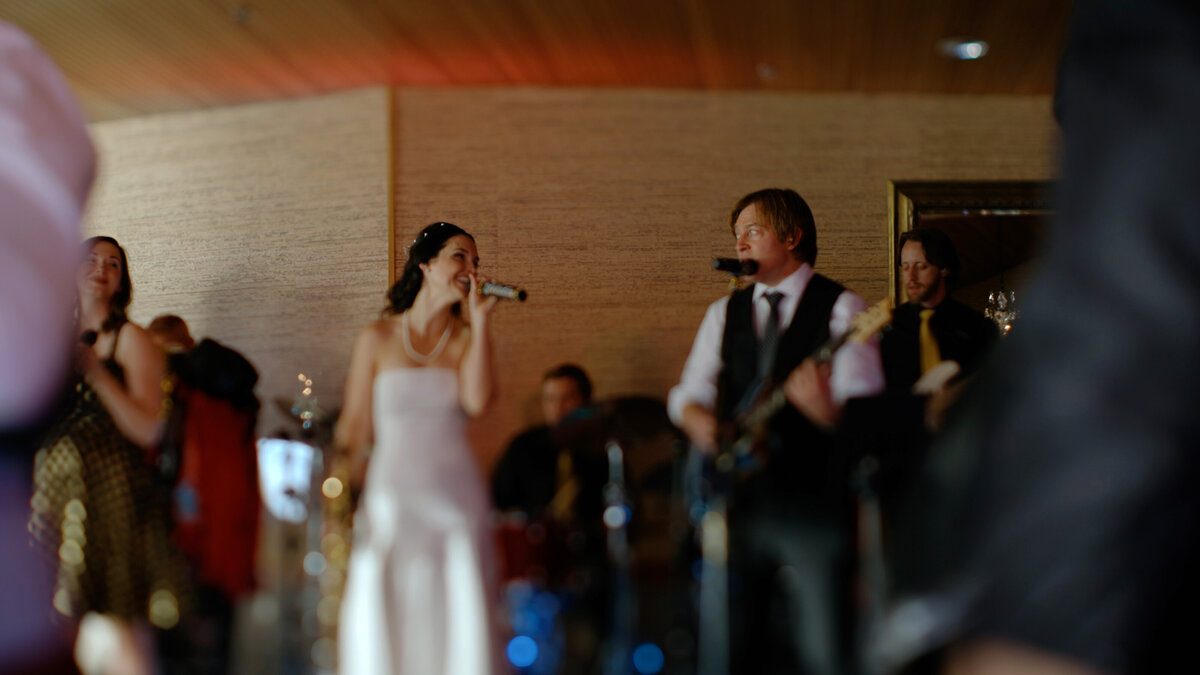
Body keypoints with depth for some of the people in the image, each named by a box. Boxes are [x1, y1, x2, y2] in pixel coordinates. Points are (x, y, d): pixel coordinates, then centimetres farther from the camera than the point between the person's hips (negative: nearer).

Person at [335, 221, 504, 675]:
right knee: (381, 628, -1)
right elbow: (354, 429, 6)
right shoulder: (377, 339, 5)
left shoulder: (468, 339, 8)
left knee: (458, 626, -2)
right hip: (391, 497, -1)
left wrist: (480, 320, -7)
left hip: (456, 499, 1)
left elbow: (477, 402, -11)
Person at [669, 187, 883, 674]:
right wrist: (699, 420, -6)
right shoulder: (724, 313, 17)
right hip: (739, 500, 5)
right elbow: (687, 395, 16)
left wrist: (829, 411, -33)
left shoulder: (839, 308, 0)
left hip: (812, 503, -5)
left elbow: (864, 403, -11)